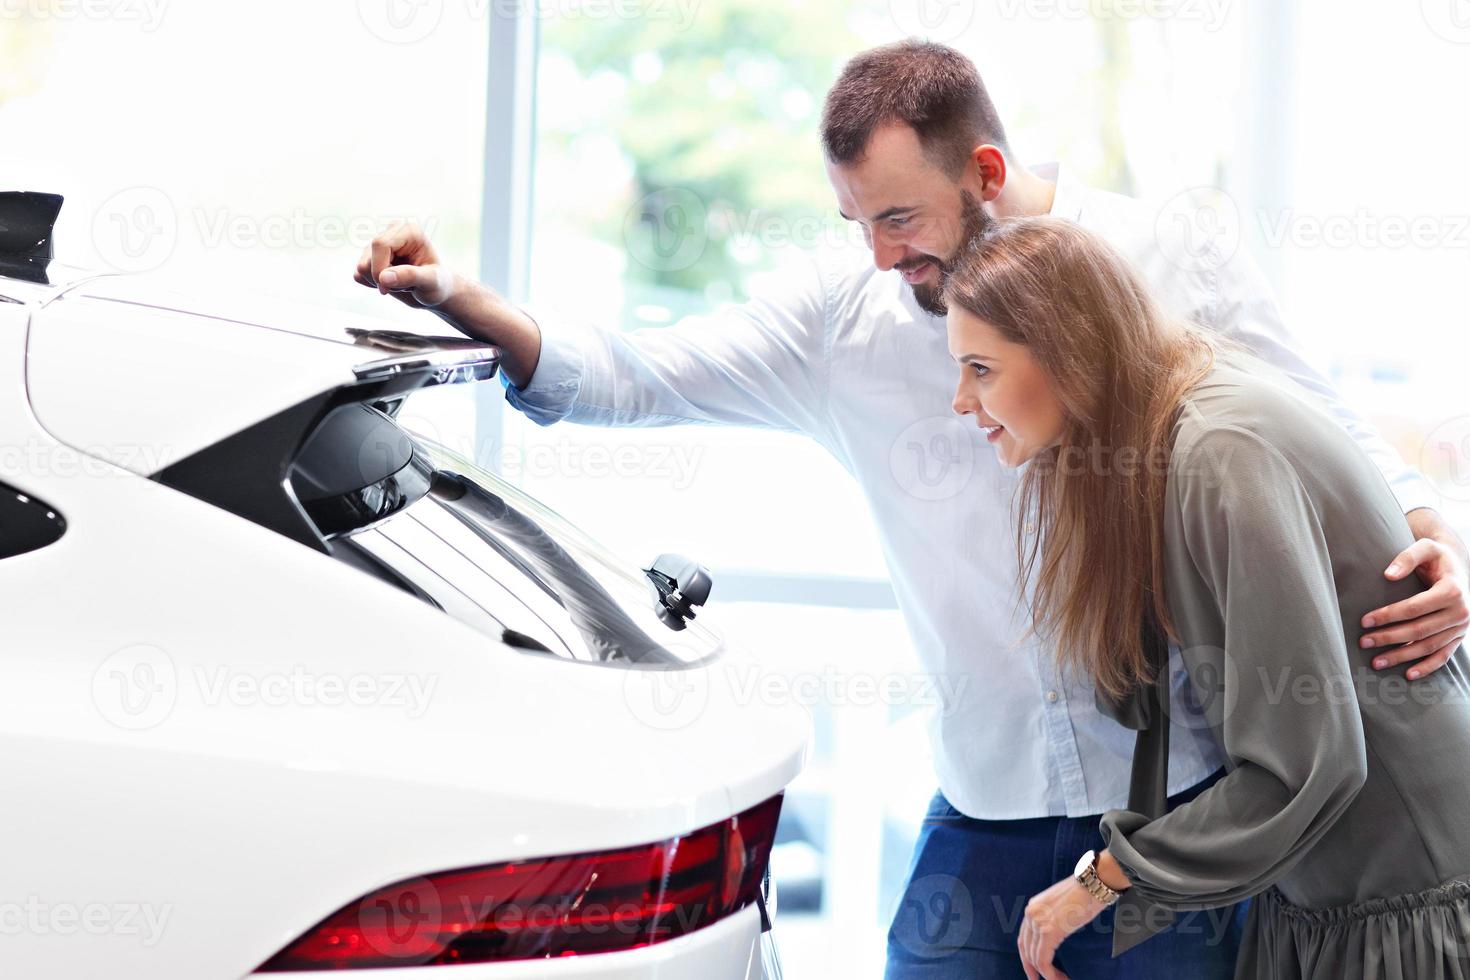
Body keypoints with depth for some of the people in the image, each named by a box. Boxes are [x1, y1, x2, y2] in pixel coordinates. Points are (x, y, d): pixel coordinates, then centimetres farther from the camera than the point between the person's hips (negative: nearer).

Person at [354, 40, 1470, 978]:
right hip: (985, 810, 2)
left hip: (1173, 803, -2)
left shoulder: (1169, 263, -4)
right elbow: (634, 377, 2)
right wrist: (457, 299, -10)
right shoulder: (845, 306, 1)